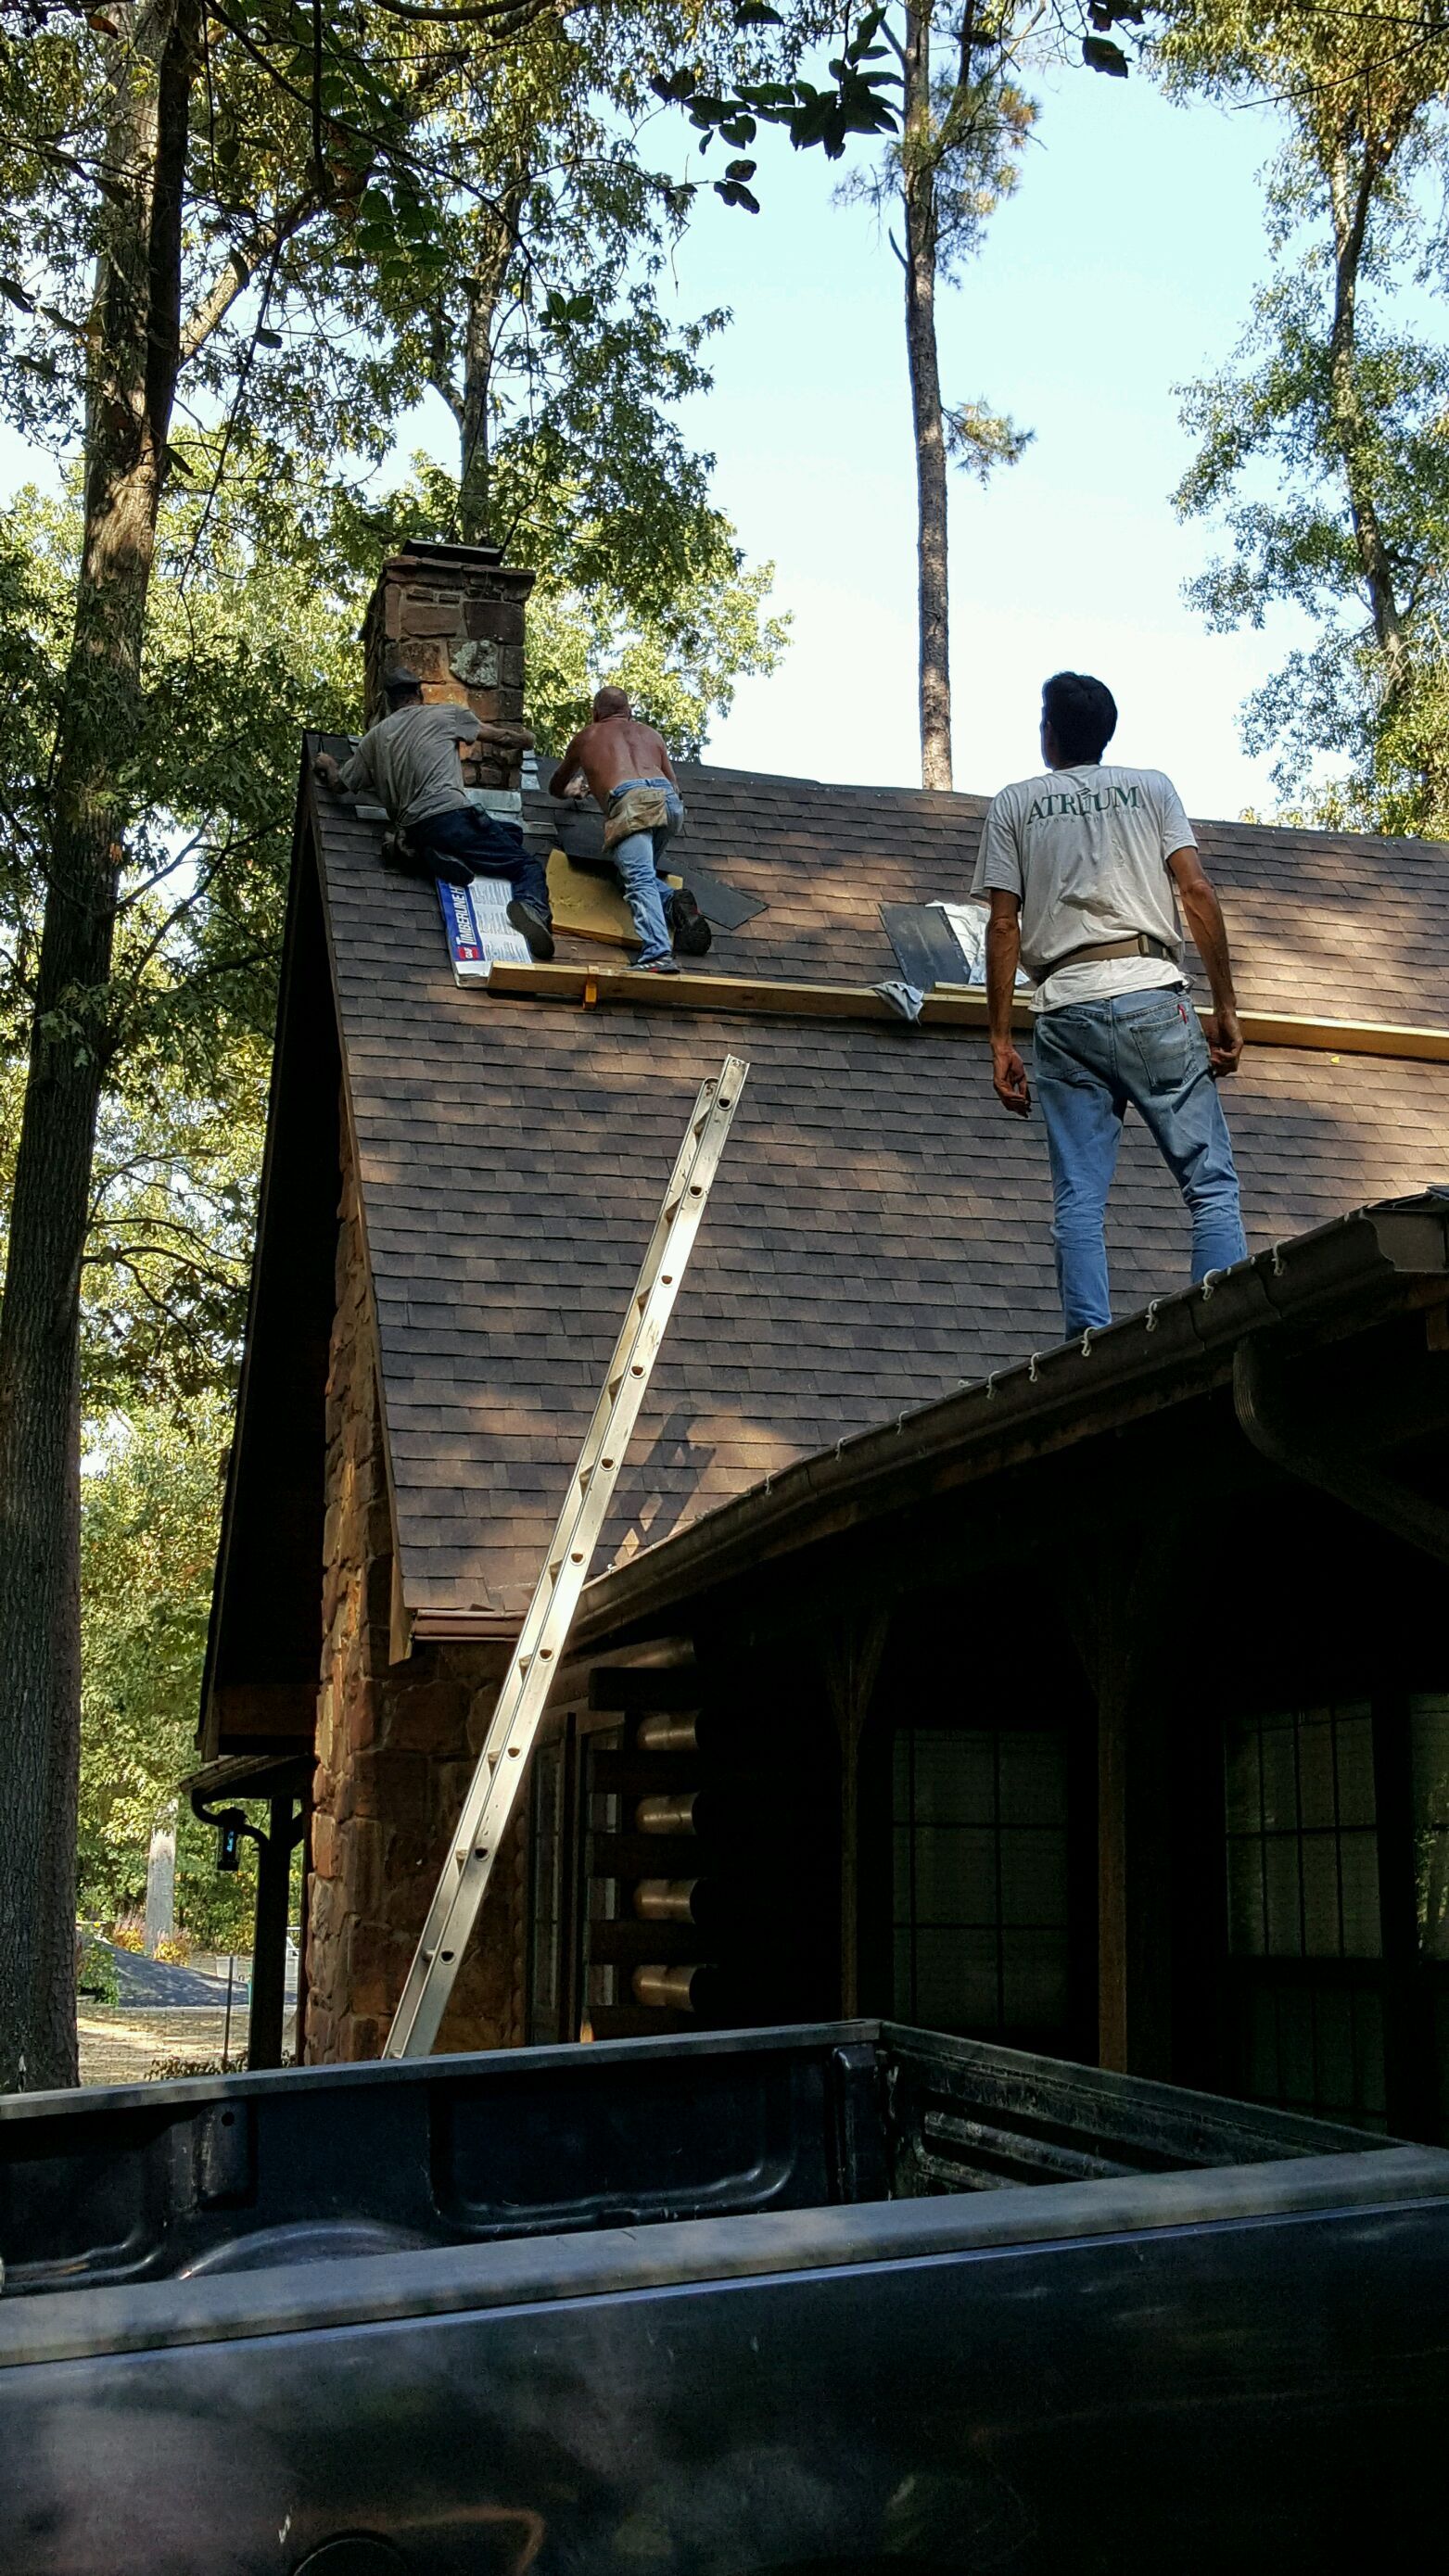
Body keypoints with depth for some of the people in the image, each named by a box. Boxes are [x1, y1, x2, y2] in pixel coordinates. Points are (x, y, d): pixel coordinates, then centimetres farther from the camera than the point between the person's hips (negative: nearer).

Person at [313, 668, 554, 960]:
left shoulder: (375, 737, 22)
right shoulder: (446, 714, 12)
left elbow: (339, 782, 30)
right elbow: (499, 735, 21)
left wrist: (328, 763, 52)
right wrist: (525, 738, 43)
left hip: (412, 834, 5)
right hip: (450, 814, -5)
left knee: (511, 831, 24)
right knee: (529, 865, -7)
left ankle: (442, 860, -2)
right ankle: (532, 906, -42)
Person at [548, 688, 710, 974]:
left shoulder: (586, 737, 32)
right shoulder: (650, 734, 36)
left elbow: (556, 788, 46)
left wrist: (571, 790, 70)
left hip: (629, 799, -4)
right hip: (669, 799, 4)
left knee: (639, 879, -19)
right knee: (645, 873, 22)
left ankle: (657, 954, -40)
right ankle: (675, 900, -9)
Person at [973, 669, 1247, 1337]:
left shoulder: (1014, 804, 15)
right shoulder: (1151, 787, 15)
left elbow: (1003, 924, 7)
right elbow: (1196, 892, 2)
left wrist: (1000, 1041, 7)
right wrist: (1225, 1008, 4)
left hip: (1064, 1010, 1)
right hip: (1151, 994, -1)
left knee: (1078, 1201, -1)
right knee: (1211, 1184, 0)